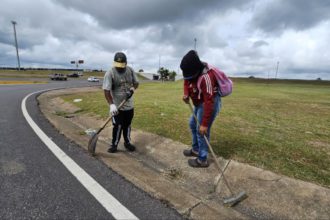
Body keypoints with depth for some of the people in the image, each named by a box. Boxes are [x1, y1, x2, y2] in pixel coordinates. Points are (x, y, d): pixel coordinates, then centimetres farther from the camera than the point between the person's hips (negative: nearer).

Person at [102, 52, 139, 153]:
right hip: (117, 107, -4)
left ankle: (127, 142, 32)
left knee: (127, 125, 15)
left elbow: (136, 82, 11)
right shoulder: (110, 73, -15)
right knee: (118, 126, 0)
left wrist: (133, 88, -12)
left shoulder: (130, 70, -1)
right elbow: (106, 91, -19)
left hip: (129, 105, 4)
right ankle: (114, 144, 20)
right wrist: (111, 104, -29)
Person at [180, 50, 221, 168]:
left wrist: (204, 124, -32)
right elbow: (186, 81, 11)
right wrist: (186, 94, -10)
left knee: (201, 130, -6)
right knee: (193, 124, 18)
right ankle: (196, 149, 36)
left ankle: (202, 160, 11)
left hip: (210, 102, -9)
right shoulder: (191, 71, -9)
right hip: (199, 102, 9)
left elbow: (209, 102, -35)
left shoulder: (206, 77, -35)